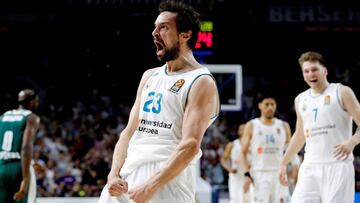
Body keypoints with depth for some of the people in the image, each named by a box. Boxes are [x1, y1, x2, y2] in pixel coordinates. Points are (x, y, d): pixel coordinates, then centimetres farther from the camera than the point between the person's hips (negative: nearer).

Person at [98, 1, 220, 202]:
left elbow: (190, 145, -16)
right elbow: (129, 131, 15)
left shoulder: (201, 83, -6)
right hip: (126, 178, 7)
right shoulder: (150, 76, 18)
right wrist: (114, 174, -2)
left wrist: (150, 187, -20)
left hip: (168, 181, -7)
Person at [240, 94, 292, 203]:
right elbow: (243, 153, 1)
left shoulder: (283, 126, 9)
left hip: (279, 174, 2)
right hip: (259, 174, -2)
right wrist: (247, 174, -11)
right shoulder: (251, 126, 3)